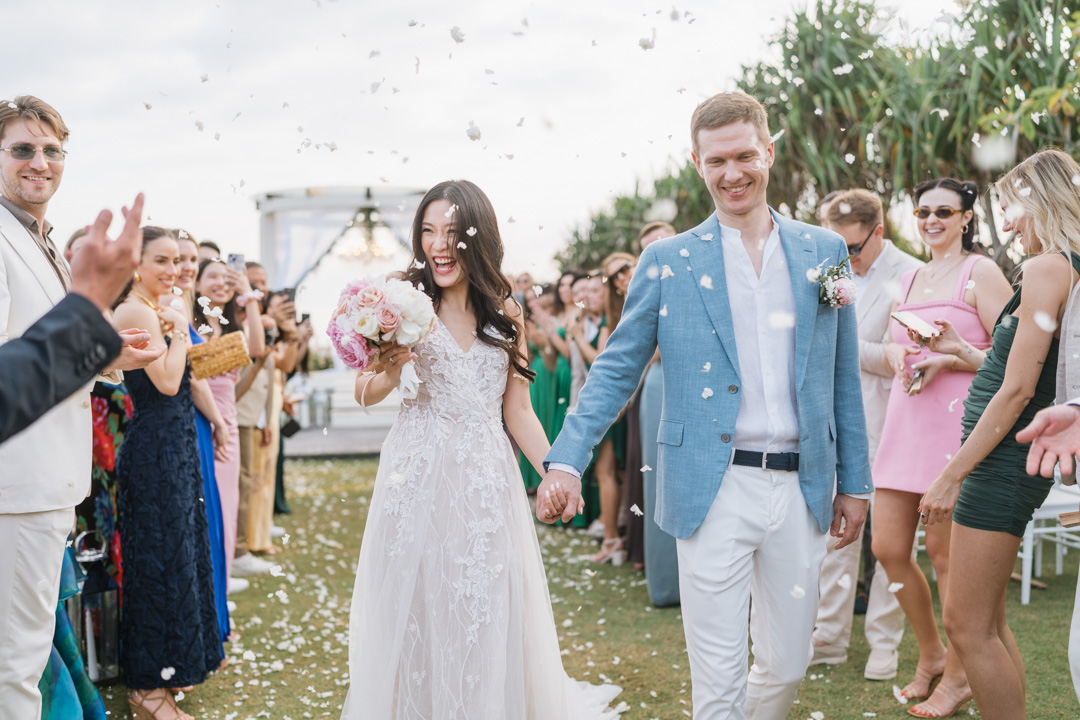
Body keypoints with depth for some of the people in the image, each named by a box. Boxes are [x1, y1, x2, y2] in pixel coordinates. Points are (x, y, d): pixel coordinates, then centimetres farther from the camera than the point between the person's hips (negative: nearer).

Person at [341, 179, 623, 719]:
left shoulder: (505, 310, 8)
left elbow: (517, 409, 11)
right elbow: (365, 395, 1)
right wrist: (389, 373, -20)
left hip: (487, 475, 2)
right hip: (419, 471, -2)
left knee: (488, 610, 7)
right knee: (415, 608, 4)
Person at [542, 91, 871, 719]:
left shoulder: (825, 252, 8)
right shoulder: (667, 261, 1)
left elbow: (844, 378, 11)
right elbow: (617, 369, 2)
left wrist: (855, 482, 11)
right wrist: (567, 459, -10)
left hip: (802, 490, 3)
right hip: (713, 492, -3)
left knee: (787, 666, 15)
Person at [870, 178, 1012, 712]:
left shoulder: (980, 272, -3)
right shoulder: (909, 280, 18)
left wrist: (947, 359, -18)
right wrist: (898, 356, 0)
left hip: (954, 422, -7)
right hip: (904, 420, 7)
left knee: (944, 551, 0)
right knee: (888, 548, 5)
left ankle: (957, 673, 17)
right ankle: (930, 653, 26)